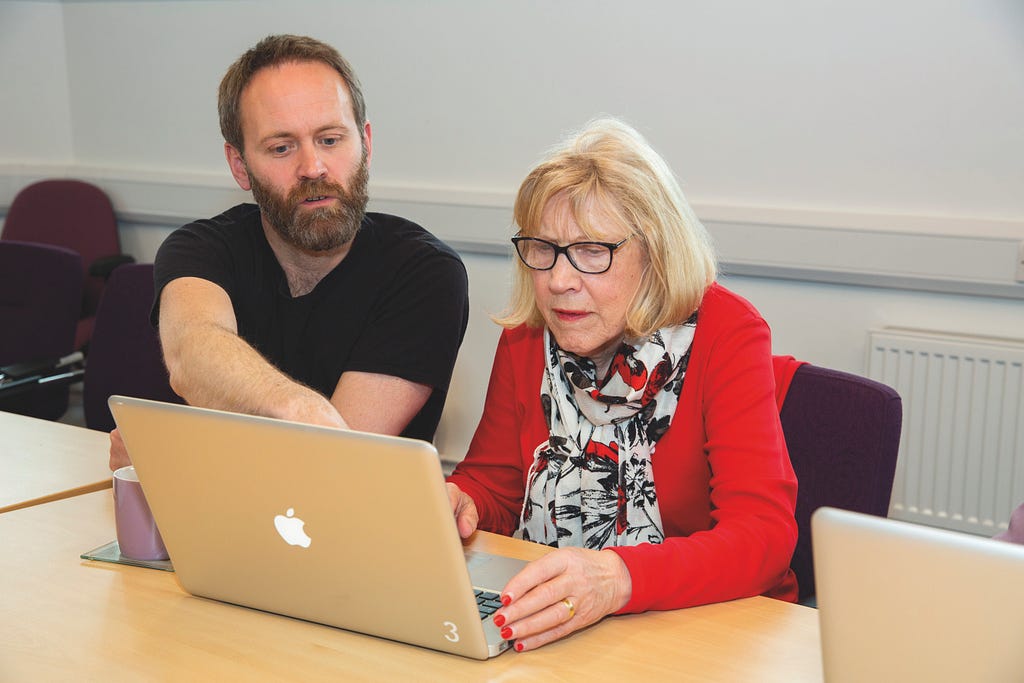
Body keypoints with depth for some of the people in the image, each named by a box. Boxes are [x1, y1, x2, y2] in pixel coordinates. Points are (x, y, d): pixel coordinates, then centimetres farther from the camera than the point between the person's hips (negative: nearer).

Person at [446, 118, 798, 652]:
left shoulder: (725, 333, -15)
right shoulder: (525, 336, -1)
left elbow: (764, 533, -25)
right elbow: (494, 482, 10)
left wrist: (618, 578, -42)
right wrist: (457, 505, -15)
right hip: (549, 625, 5)